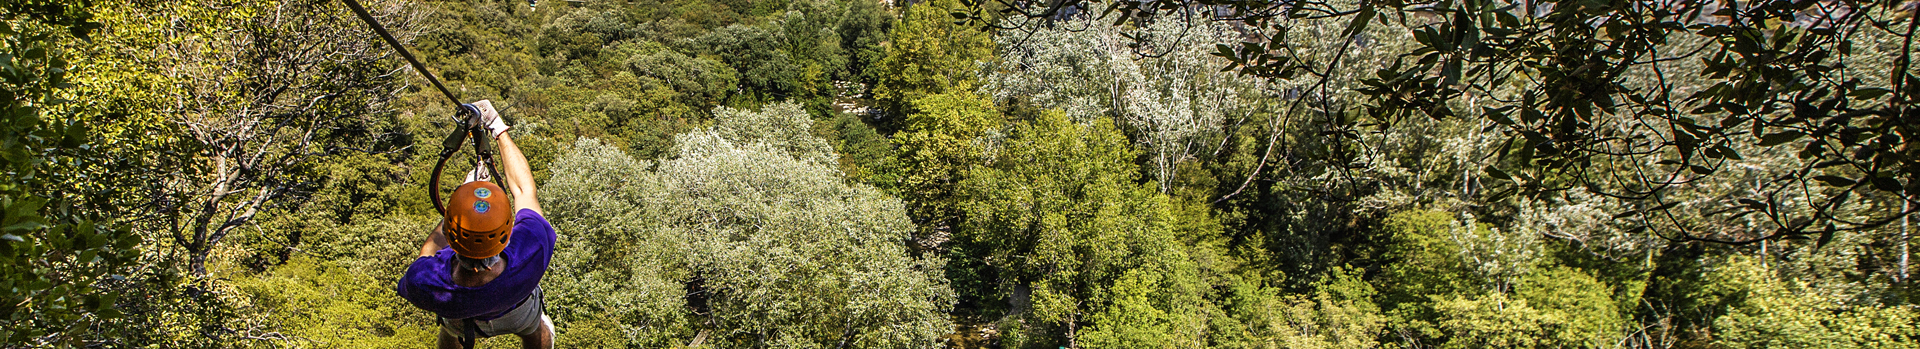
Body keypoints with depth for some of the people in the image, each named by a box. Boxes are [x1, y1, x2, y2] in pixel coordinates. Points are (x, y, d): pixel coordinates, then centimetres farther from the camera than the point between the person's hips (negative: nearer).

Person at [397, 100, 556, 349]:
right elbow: (524, 187, -30)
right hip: (517, 316, 0)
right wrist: (499, 129, -17)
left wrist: (464, 197, -15)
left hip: (460, 322, 0)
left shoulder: (422, 282, -48)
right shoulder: (533, 251, -51)